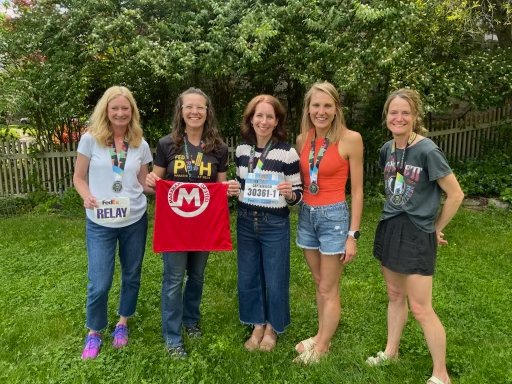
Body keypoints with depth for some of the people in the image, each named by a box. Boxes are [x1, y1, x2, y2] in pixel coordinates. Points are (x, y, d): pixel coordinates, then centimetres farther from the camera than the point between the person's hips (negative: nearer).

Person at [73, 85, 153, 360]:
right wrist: (86, 196, -18)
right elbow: (79, 177, 1)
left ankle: (122, 323, 38)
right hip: (100, 223, -2)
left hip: (134, 221, 3)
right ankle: (94, 332, 28)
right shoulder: (90, 139, -5)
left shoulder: (140, 144, 2)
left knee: (131, 276, 14)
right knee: (99, 283, 1)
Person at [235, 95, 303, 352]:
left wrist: (289, 193, -28)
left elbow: (298, 195, -7)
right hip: (246, 222, 5)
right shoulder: (241, 149, 2)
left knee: (274, 280, 9)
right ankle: (257, 325, 36)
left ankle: (272, 327, 33)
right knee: (248, 278, 14)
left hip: (275, 225, -4)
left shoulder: (287, 153, -13)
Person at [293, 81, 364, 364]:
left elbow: (357, 190, -10)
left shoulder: (350, 139, -12)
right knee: (319, 283, 19)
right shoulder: (302, 139, 3)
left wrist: (353, 234, -11)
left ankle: (321, 347, 26)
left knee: (329, 289, 9)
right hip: (307, 215, 5)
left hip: (334, 216, -5)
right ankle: (321, 336, 36)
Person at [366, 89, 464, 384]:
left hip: (417, 234, -6)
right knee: (395, 296, 19)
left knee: (420, 308, 0)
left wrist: (436, 228, -3)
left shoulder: (427, 151, -17)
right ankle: (391, 352, 37)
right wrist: (396, 218, 15)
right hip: (389, 228, 6)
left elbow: (456, 195, -12)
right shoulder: (387, 149, 4)